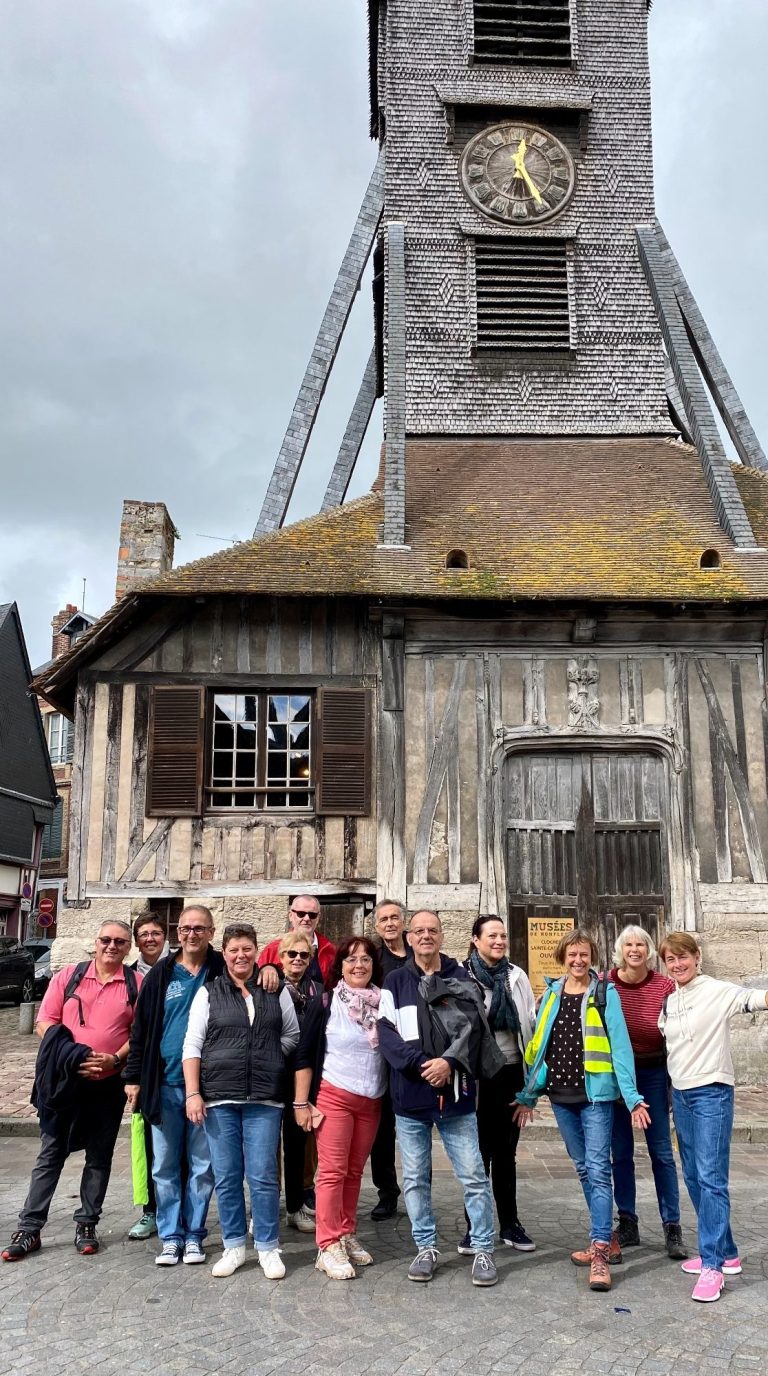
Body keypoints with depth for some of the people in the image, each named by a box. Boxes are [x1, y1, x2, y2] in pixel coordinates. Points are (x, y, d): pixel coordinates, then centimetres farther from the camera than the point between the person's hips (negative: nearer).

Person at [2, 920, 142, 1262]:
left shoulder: (136, 984, -1)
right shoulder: (68, 976, 2)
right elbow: (44, 1023, -1)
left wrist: (114, 1058, -16)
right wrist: (71, 1055, -15)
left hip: (109, 1084, 0)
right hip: (65, 1081, 0)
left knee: (99, 1157, 9)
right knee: (50, 1155, 6)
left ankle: (86, 1225, 20)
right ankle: (29, 1227, 14)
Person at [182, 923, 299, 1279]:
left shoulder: (277, 992, 7)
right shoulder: (208, 993, 5)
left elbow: (292, 1036, 14)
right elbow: (192, 1046, 2)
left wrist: (267, 1058, 2)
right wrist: (193, 1094, -5)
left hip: (265, 1099, 0)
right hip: (219, 1097, 0)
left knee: (263, 1177, 0)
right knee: (226, 1177, 6)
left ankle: (268, 1247, 14)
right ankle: (234, 1246, 21)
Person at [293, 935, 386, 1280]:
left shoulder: (383, 1003, 3)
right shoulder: (325, 1003, -5)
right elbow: (304, 1055, -4)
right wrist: (301, 1102, -6)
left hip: (371, 1101, 3)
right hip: (334, 1096, -3)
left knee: (354, 1171, 10)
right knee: (332, 1171, -3)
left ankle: (347, 1235, 23)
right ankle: (329, 1246, 5)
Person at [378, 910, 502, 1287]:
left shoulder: (460, 978, 5)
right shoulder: (395, 982, 5)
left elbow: (472, 1026, -4)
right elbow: (387, 1032, -4)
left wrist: (449, 1062, -19)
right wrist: (421, 1063, -16)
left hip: (456, 1093, 0)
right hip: (409, 1094, 1)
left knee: (473, 1175, 2)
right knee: (415, 1178, 9)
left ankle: (483, 1250, 15)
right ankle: (426, 1248, 23)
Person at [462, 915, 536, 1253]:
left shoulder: (517, 976, 6)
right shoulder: (462, 977, -6)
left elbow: (532, 1020, 8)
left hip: (511, 1072, 3)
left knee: (506, 1152, 14)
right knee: (478, 1151, 7)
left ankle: (510, 1224, 24)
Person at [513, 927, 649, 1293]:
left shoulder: (605, 995, -4)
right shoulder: (551, 994, 7)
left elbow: (620, 1046, -7)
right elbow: (538, 1046, 10)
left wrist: (632, 1096, -14)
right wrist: (527, 1094, 11)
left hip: (595, 1092, -4)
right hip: (561, 1094, 4)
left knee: (597, 1169, -8)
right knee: (583, 1168, 13)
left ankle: (600, 1253, -7)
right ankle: (603, 1237, 26)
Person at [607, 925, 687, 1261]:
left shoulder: (665, 986, -8)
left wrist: (675, 1082, -1)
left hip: (654, 1073, -1)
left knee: (661, 1152, 4)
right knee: (620, 1153, 9)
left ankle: (672, 1227, 14)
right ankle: (627, 1224, 22)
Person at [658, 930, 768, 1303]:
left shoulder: (716, 990, -9)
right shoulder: (668, 1002, 10)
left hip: (711, 1093, -7)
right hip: (680, 1095, 7)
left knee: (711, 1178, -9)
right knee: (693, 1178, 12)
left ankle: (712, 1265, -2)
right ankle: (725, 1253, 24)